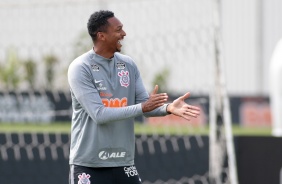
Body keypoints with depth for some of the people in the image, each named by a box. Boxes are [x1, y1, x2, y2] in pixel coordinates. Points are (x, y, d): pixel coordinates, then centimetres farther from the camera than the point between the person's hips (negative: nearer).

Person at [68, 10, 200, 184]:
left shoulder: (128, 64, 8)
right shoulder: (80, 68, -12)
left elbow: (144, 104, 5)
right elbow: (99, 114, -20)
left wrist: (168, 108, -16)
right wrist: (142, 107, -24)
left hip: (123, 163, 6)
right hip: (88, 165, -6)